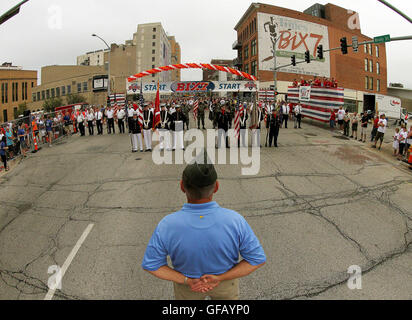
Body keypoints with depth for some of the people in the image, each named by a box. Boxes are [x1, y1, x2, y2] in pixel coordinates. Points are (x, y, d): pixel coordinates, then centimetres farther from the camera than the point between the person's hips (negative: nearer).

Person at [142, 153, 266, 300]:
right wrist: (220, 278, -24)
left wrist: (187, 280, -19)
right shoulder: (235, 221, -34)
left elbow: (151, 264, -21)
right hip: (226, 279, 0)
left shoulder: (166, 226, -34)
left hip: (186, 282, 0)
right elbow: (257, 259, -24)